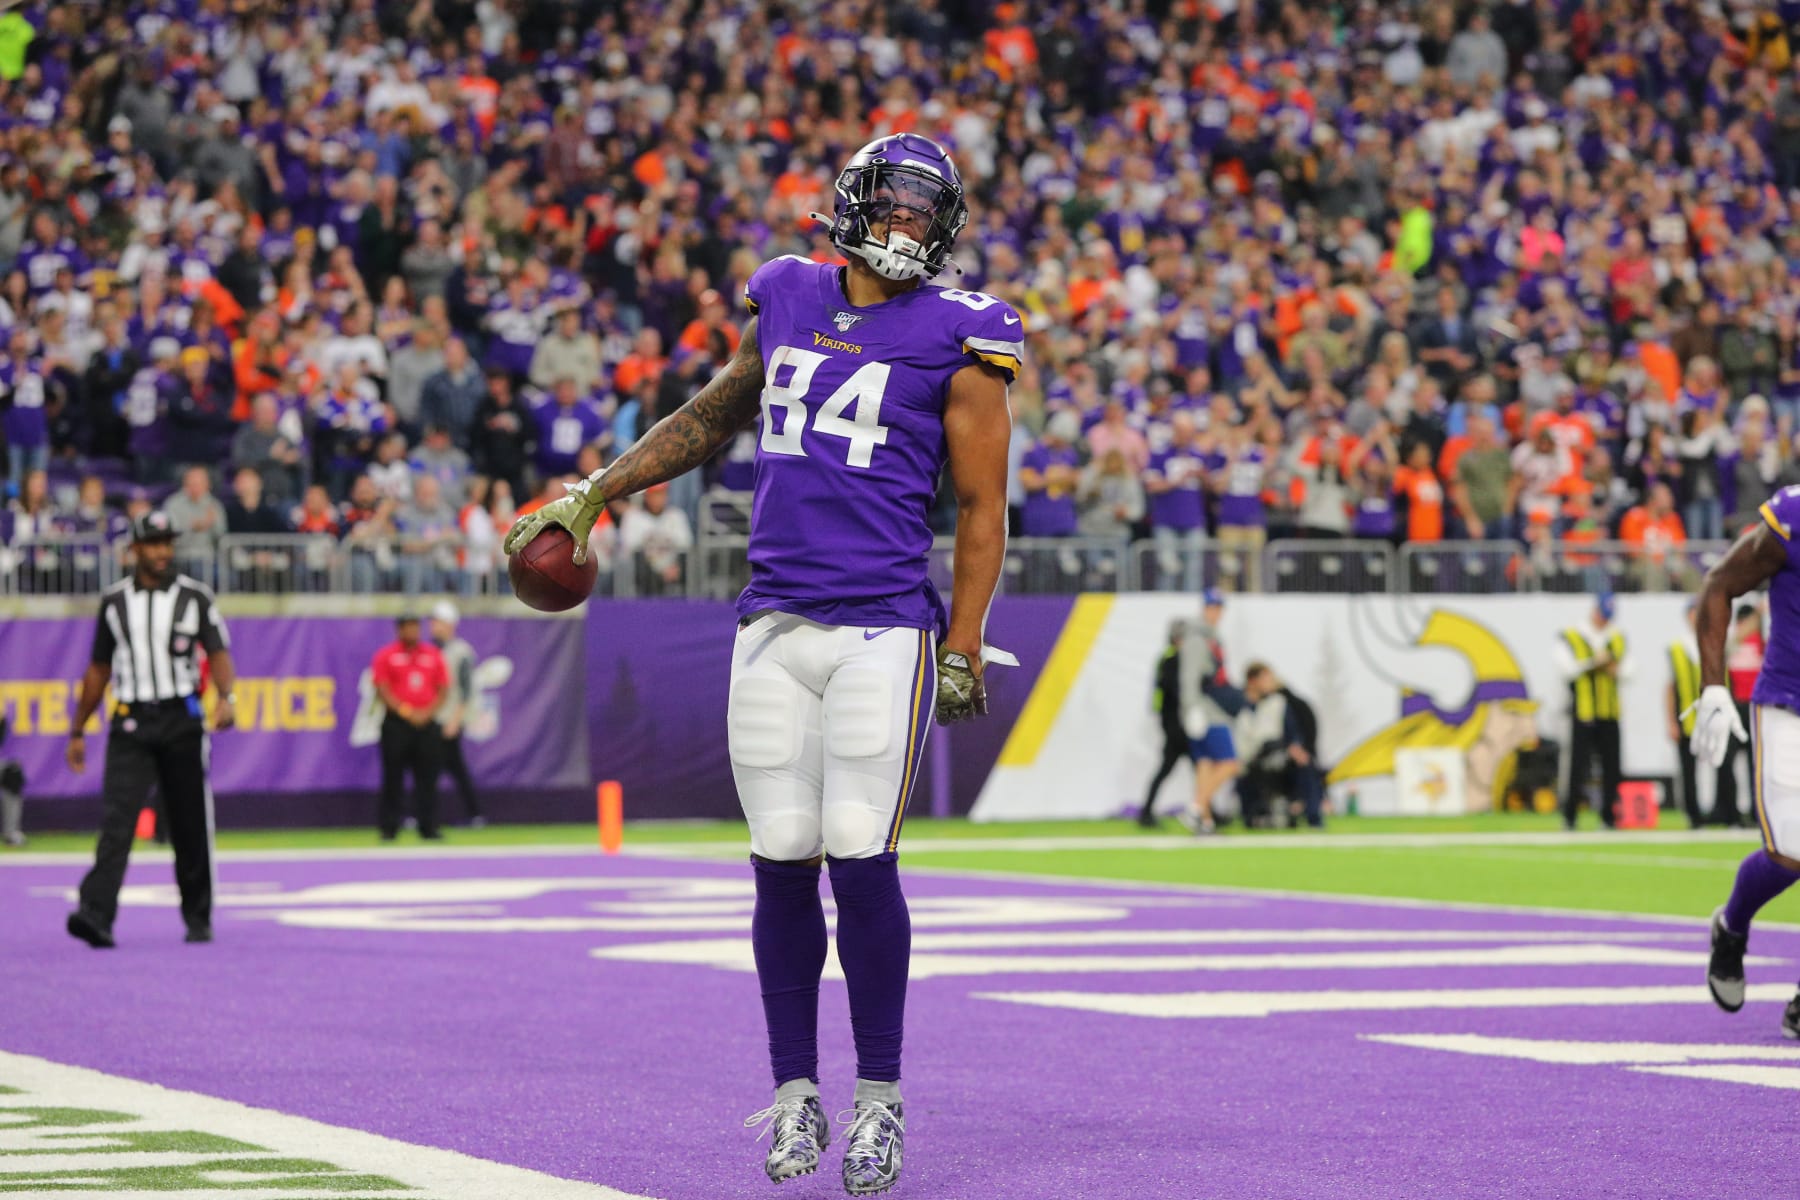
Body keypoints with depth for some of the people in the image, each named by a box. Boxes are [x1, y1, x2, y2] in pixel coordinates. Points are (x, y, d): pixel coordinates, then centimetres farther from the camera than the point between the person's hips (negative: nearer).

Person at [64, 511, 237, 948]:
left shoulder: (194, 597, 4)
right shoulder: (115, 601, 9)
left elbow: (219, 653, -5)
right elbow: (99, 669, 16)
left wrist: (226, 697, -25)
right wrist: (78, 732, 16)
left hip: (182, 719, 0)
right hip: (131, 723, 0)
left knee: (191, 825, 5)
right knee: (116, 818, -14)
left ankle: (198, 918, 18)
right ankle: (96, 915, -25)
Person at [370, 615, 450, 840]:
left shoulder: (433, 655, 11)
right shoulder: (386, 656, 3)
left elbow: (443, 690, 10)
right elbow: (382, 690, -4)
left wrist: (427, 712, -6)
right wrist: (406, 712, -13)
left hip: (427, 724, 3)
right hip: (396, 724, -3)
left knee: (427, 778, 0)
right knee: (393, 777, -2)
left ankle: (428, 827, 3)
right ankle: (388, 827, 1)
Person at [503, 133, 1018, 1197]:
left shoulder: (955, 340, 0)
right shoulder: (789, 302, 13)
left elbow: (982, 509, 1)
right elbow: (714, 419, 28)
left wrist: (964, 647, -6)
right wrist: (596, 491, 27)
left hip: (883, 627, -4)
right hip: (774, 626, 4)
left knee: (861, 860, -10)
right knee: (783, 863, 3)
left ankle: (881, 1099, 3)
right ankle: (795, 1093, 13)